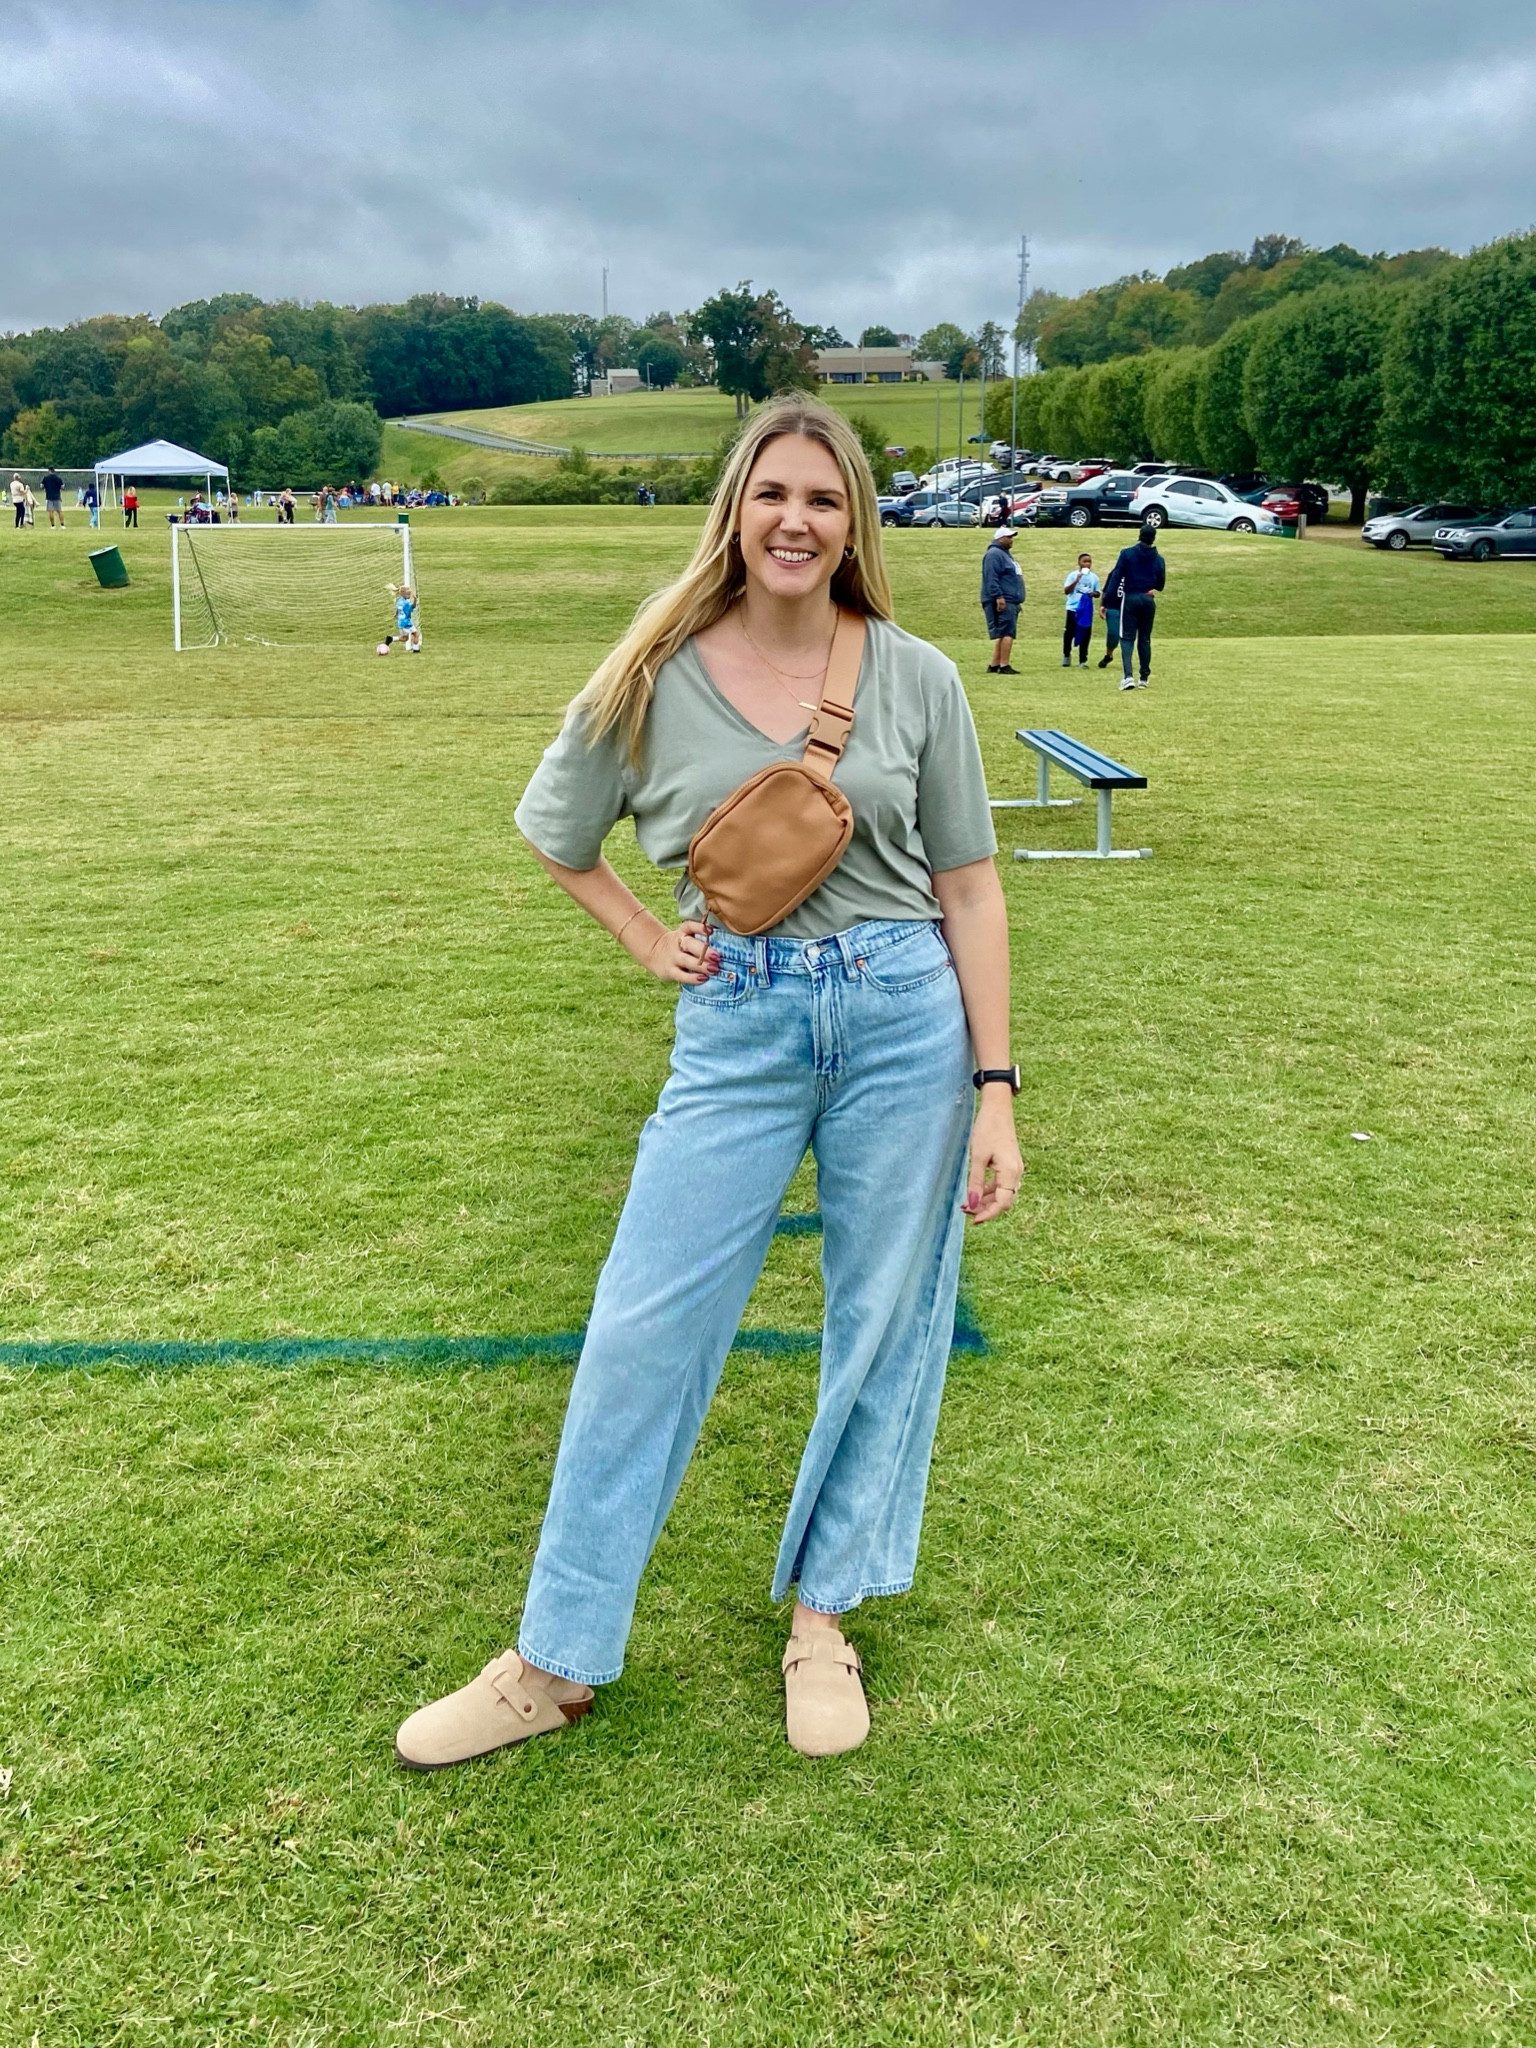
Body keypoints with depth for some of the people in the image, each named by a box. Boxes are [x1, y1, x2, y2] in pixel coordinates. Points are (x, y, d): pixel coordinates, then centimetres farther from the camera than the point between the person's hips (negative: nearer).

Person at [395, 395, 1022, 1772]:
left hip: (906, 1012, 1)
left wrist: (996, 1091, -3)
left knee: (883, 1328, 9)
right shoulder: (654, 680, -1)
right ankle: (557, 1664, 17)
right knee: (644, 1328, 1)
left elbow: (970, 891, 1)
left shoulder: (915, 678, -1)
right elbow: (557, 839, 16)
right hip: (738, 1025, 0)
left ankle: (822, 1623, 30)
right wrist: (650, 941, 4)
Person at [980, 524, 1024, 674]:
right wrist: (998, 596, -27)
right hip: (1002, 602, -11)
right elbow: (991, 578, -20)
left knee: (1002, 634, 11)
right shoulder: (994, 554, -10)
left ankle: (994, 665, 14)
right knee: (1007, 633, -14)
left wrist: (1016, 602, 27)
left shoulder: (1005, 554, 23)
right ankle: (1004, 666, -15)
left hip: (1010, 602, 11)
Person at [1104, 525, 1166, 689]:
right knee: (1145, 639, 13)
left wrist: (1106, 602, -8)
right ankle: (1144, 677, 18)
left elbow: (1115, 577, -8)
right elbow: (1160, 585, 12)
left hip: (1130, 599, -3)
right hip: (1148, 601, 3)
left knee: (1127, 637, -3)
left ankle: (1128, 676, -21)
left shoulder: (1127, 553, -3)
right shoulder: (1158, 559, 5)